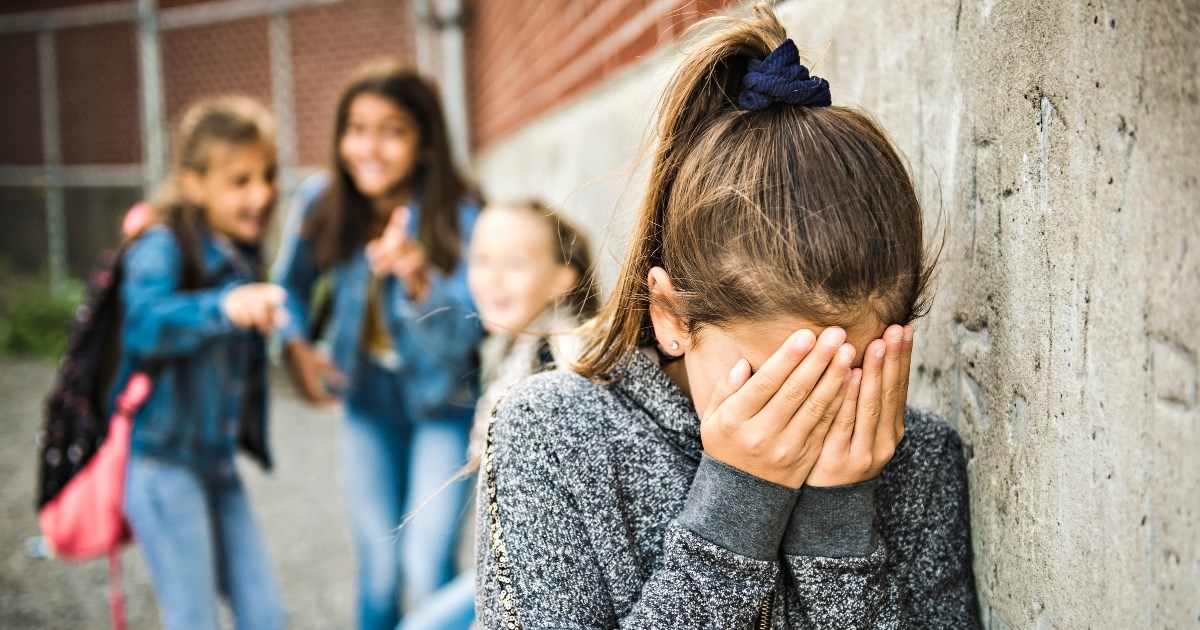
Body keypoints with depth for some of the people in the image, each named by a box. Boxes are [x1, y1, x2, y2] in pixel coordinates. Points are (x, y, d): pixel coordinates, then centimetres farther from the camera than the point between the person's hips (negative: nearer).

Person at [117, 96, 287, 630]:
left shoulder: (242, 253, 7)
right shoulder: (163, 246, -15)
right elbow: (145, 323, -38)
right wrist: (224, 306, -52)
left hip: (218, 460, 7)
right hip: (161, 461, -7)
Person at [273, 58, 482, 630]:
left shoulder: (458, 217, -23)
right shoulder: (320, 203, -12)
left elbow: (463, 336, -28)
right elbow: (291, 283, 7)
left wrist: (421, 281, -46)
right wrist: (296, 346, -10)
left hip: (442, 404, -3)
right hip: (367, 398, 3)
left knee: (427, 567, -11)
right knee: (377, 565, 10)